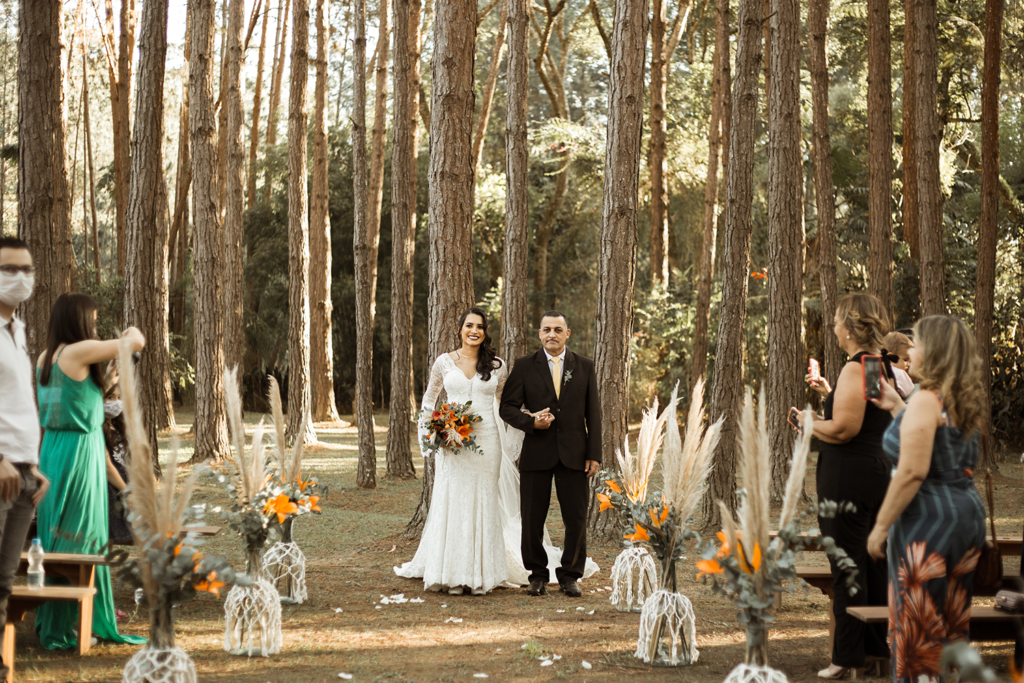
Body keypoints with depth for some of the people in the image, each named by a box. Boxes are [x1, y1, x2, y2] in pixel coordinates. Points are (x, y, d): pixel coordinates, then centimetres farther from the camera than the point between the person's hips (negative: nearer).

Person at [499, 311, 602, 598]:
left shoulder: (585, 367, 8)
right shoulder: (524, 366, 4)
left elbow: (593, 413, 7)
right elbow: (507, 407, 2)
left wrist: (594, 454, 1)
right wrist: (531, 422, -17)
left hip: (574, 454, 1)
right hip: (537, 453, -1)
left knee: (577, 520, 1)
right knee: (532, 520, 3)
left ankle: (570, 575, 15)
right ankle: (538, 574, 18)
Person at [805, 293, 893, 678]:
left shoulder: (854, 369, -17)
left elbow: (843, 429, -22)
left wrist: (808, 423, -5)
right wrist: (830, 394, 24)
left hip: (848, 476, -9)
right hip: (880, 472, 9)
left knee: (847, 568, -2)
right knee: (874, 565, 15)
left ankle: (848, 659, 4)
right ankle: (876, 649, 24)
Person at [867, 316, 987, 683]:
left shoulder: (926, 401, -16)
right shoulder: (967, 401, 11)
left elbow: (913, 472, -22)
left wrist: (881, 526, -16)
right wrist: (898, 408, 21)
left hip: (929, 517, -9)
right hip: (967, 511, 9)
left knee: (919, 627, 0)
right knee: (952, 622, 16)